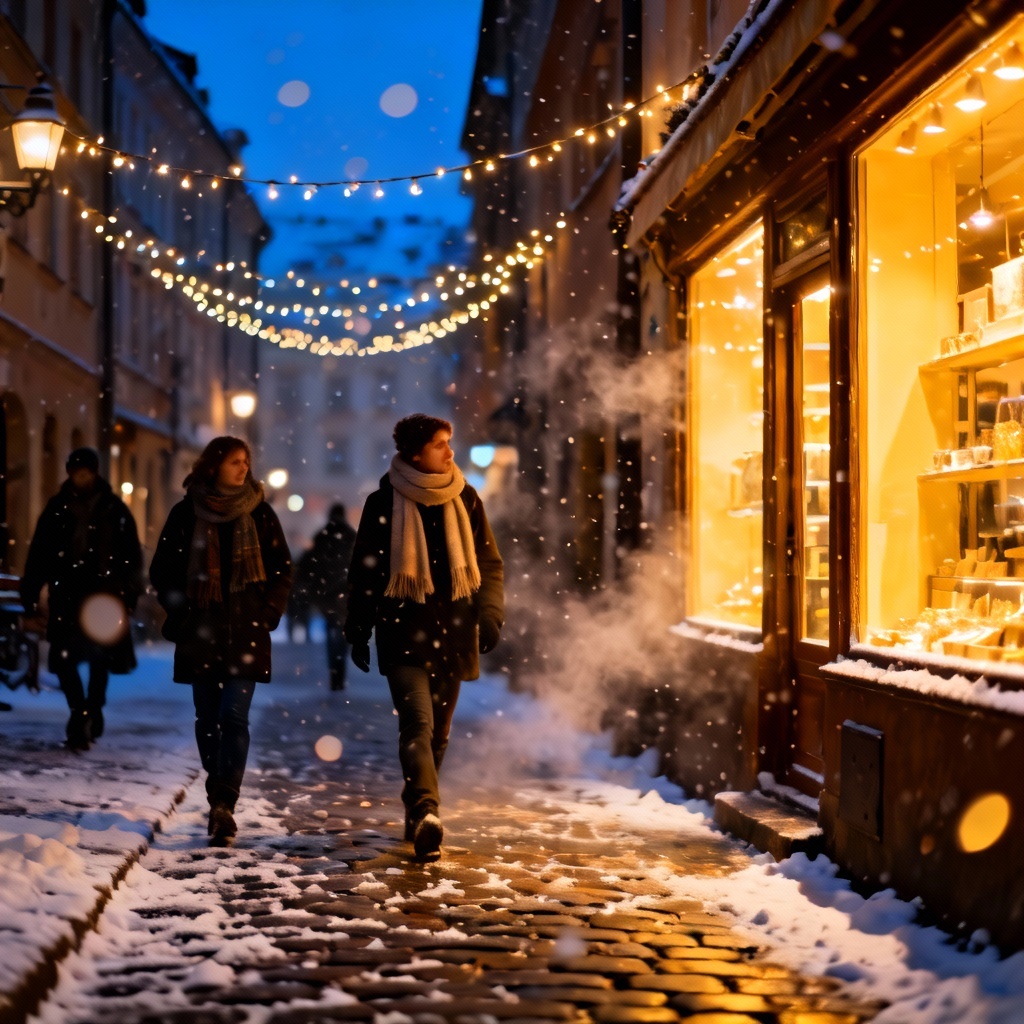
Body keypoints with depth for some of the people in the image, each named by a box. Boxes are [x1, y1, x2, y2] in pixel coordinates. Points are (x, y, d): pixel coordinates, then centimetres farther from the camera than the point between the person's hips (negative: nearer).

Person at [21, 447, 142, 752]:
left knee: (100, 658, 6)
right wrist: (30, 594, -1)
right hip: (67, 593, 0)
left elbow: (132, 556, 6)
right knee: (64, 658, -8)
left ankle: (90, 712, 24)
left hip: (104, 593, 0)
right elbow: (39, 555, 5)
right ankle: (82, 712, 3)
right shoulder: (57, 508, 6)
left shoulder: (115, 510, 4)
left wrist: (130, 594, -3)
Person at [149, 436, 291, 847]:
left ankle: (224, 808, -15)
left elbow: (282, 568, 9)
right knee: (207, 719, 6)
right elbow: (162, 570, 9)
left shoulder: (259, 512, 5)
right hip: (200, 633, 1)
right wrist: (180, 612, 0)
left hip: (246, 632, -1)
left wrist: (268, 613, -1)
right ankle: (219, 803, 20)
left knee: (234, 716, -12)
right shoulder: (186, 512, 3)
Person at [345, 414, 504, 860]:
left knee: (438, 731, 9)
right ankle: (426, 815, -30)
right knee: (418, 723, -18)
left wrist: (490, 612, -4)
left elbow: (490, 563, 10)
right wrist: (358, 631, 3)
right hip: (403, 631, -4)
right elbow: (363, 571, 5)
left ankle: (418, 813, 22)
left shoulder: (465, 500, 7)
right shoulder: (384, 503, -1)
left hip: (452, 632, 4)